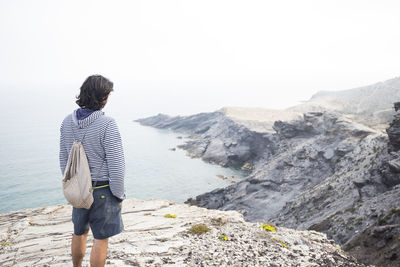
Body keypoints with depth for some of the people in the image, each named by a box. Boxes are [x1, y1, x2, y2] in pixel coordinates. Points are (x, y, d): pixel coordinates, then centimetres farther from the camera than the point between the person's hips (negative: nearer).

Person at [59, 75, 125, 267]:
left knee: (79, 232, 24)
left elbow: (64, 159, 7)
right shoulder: (107, 125, -23)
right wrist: (119, 194, -8)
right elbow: (116, 165, -22)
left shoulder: (68, 122, -2)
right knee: (101, 238, 10)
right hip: (103, 191, -6)